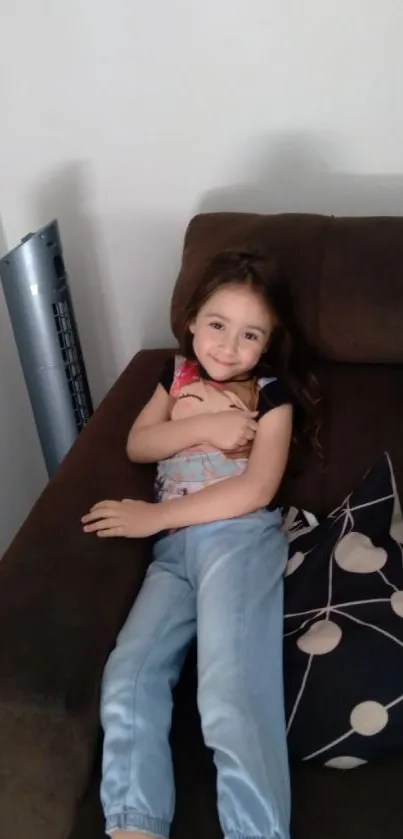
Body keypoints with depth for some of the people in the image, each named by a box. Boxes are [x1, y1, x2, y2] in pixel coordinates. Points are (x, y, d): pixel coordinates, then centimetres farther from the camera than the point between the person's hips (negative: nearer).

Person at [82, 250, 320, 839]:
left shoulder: (271, 395, 9)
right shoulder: (179, 373, 24)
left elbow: (255, 490, -5)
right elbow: (137, 445, 14)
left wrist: (155, 516, -7)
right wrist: (203, 426, -3)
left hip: (240, 538, -4)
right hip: (175, 550, 4)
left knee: (230, 697, -24)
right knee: (127, 680, -19)